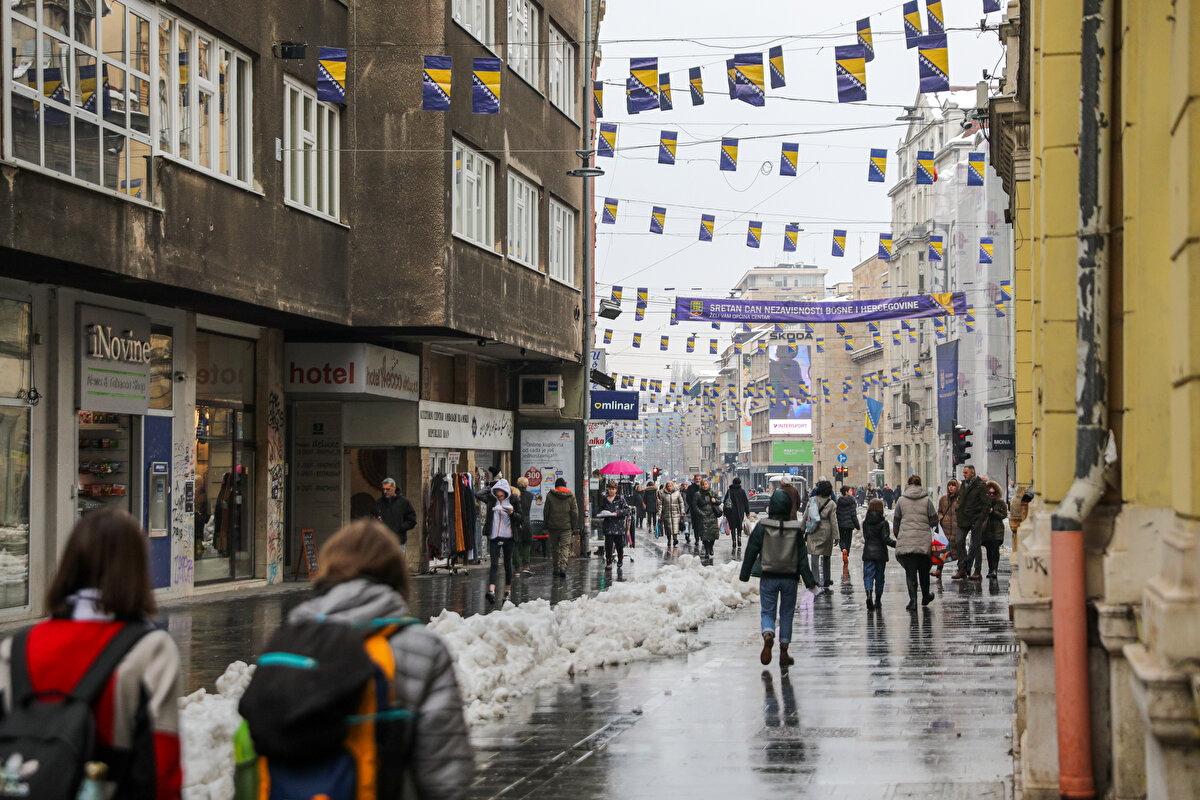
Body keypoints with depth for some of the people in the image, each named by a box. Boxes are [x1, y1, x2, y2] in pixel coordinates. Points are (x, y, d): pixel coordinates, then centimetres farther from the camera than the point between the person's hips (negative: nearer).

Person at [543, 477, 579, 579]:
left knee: (555, 548, 10)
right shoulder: (571, 495, 2)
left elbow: (546, 512, 3)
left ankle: (556, 569, 11)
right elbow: (575, 512, 1)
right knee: (565, 547, -1)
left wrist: (546, 525, 10)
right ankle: (563, 568, -19)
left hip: (553, 526, 1)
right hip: (566, 526, -1)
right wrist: (574, 526, 7)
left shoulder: (550, 495, 1)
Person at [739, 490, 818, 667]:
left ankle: (768, 636, -24)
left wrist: (744, 575, 7)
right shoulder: (796, 529, -4)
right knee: (787, 614, 12)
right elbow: (802, 558, -1)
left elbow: (751, 552, -3)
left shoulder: (762, 527, -7)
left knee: (768, 612, 7)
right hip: (789, 578, 1)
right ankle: (784, 653, 11)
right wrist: (809, 582, 3)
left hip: (768, 577, -1)